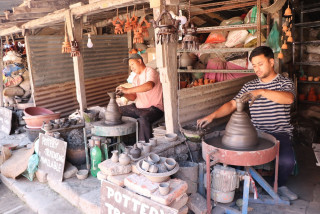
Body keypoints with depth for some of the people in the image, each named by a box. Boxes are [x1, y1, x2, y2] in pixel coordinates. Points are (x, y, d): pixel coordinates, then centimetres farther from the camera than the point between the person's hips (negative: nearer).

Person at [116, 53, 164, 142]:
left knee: (143, 119, -38)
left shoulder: (150, 72, -10)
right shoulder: (136, 78, 16)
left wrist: (127, 90, -34)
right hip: (138, 107, 9)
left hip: (153, 108, -9)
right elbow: (133, 97, 8)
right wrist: (123, 93, -13)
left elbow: (149, 85, -33)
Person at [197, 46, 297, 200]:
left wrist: (261, 92, -37)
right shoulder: (249, 86, 11)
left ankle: (281, 185, 9)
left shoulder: (285, 83, 0)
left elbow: (289, 99, -23)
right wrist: (212, 116, -12)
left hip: (279, 132, -2)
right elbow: (232, 104, 3)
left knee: (287, 160, -27)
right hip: (255, 131, 3)